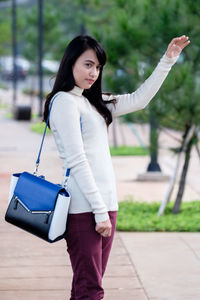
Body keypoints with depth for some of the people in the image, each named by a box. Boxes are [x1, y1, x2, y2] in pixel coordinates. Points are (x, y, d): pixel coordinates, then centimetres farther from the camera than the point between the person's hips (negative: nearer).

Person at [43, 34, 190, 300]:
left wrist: (167, 61, 17)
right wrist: (100, 211, -16)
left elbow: (138, 100, 22)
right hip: (85, 208, -9)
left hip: (105, 204, 9)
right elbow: (76, 161, -14)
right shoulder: (64, 102, -9)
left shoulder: (93, 102, 17)